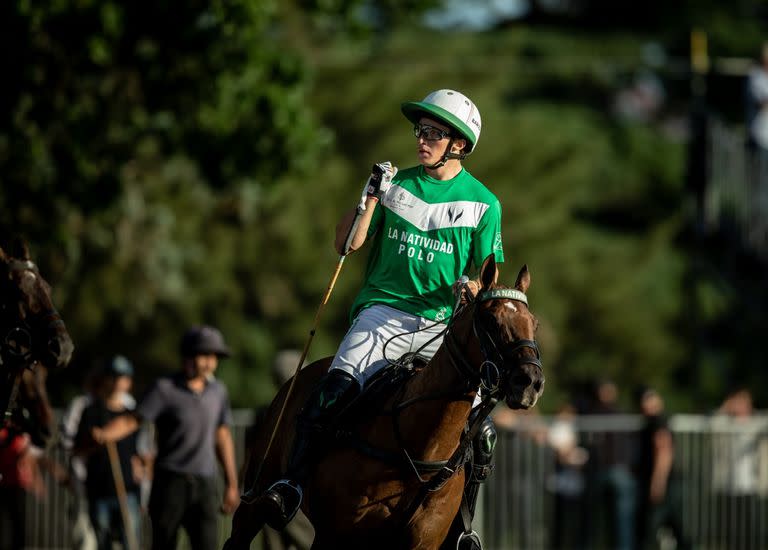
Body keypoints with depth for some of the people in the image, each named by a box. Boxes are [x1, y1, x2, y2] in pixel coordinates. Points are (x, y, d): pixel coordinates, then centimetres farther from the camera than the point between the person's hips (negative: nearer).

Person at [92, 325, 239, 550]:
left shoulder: (217, 391, 11)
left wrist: (232, 483, 20)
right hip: (171, 481, -4)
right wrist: (103, 435, -33)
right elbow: (131, 420, -13)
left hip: (204, 485, 4)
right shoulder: (165, 388, -6)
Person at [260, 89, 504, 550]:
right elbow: (347, 244, 5)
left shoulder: (483, 204, 6)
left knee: (480, 426, -13)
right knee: (337, 387, -27)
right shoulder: (398, 185, 9)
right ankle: (294, 481, -23)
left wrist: (473, 288, -14)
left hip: (444, 322, 0)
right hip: (385, 310, 0)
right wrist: (372, 196, -8)